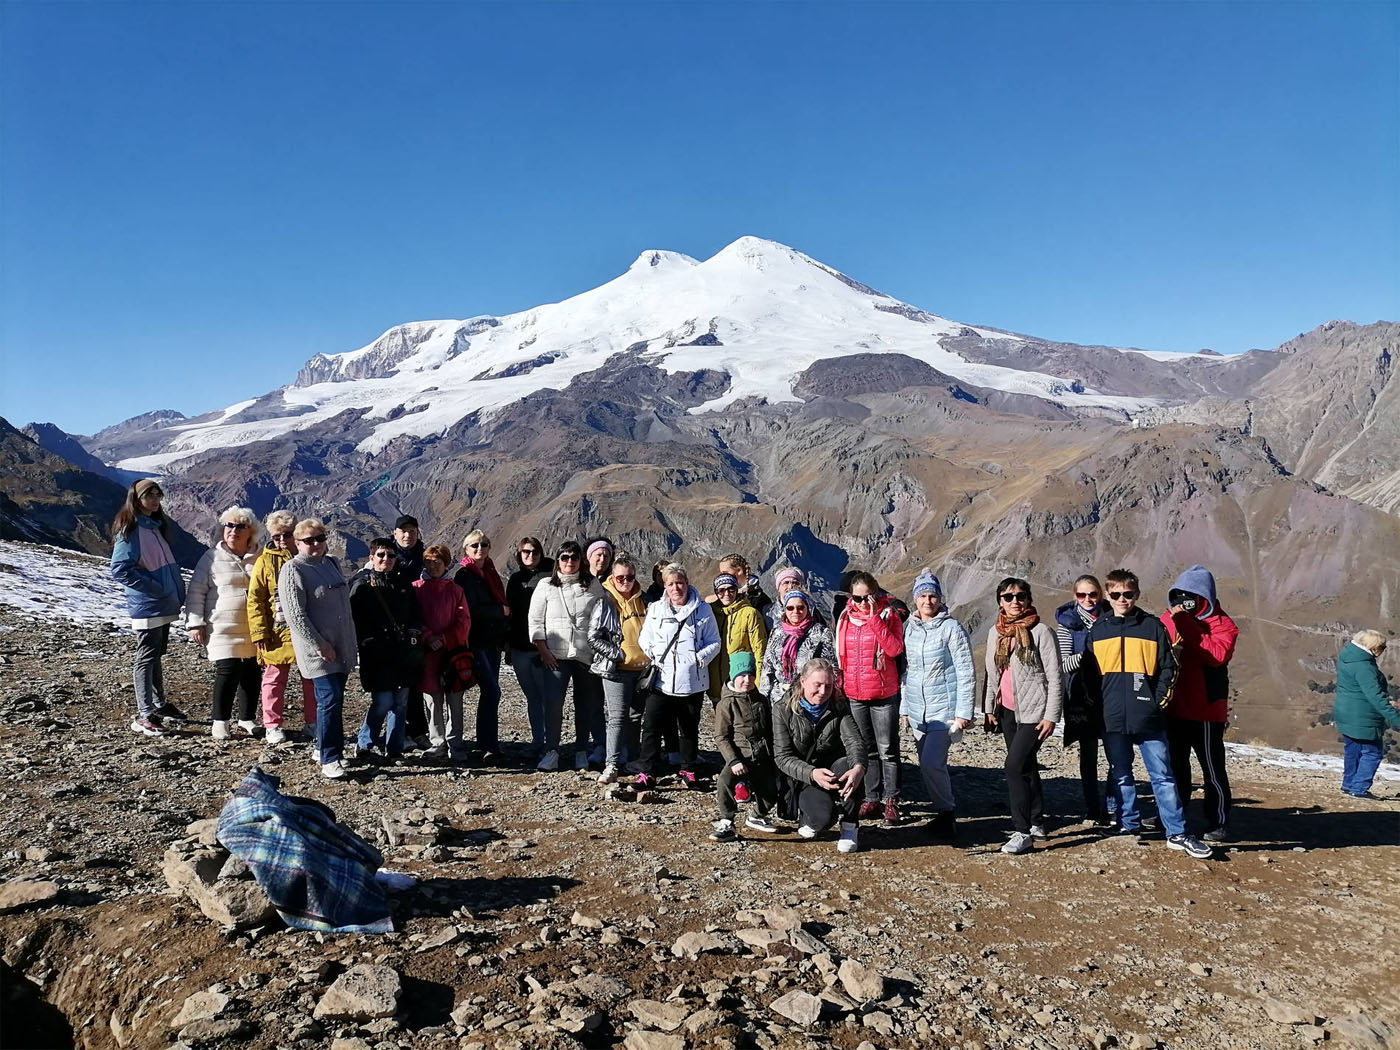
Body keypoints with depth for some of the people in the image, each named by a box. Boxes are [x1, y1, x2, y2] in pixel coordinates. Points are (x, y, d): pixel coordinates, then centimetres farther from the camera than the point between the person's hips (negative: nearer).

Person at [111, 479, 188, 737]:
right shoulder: (129, 530, -13)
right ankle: (144, 716, 3)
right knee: (146, 658, -3)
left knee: (156, 655, 18)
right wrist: (156, 589, -19)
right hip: (146, 606, -8)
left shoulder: (156, 527, 12)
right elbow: (120, 570, -19)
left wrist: (177, 591, 7)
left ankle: (159, 704, 29)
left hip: (164, 605, 8)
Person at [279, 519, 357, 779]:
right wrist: (319, 645, -18)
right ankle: (329, 759, -4)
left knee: (334, 699, 12)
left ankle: (322, 749, 26)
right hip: (319, 650, -7)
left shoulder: (331, 563, 15)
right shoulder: (293, 570, -9)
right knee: (330, 700, -11)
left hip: (342, 648, 7)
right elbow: (295, 615, -15)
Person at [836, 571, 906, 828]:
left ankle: (891, 802, 7)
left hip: (884, 694, -4)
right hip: (854, 695, 5)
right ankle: (872, 799, 20)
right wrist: (839, 685, 11)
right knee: (866, 749, 12)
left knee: (887, 750, 1)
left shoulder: (888, 615, -6)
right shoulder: (845, 617, 6)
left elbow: (894, 648, -21)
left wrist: (874, 617, -22)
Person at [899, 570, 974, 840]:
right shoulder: (909, 629, 9)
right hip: (916, 710, 6)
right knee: (926, 764, 8)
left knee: (931, 763, -16)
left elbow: (965, 672, -8)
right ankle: (945, 811, 24)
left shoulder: (951, 628, -7)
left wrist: (964, 712, -11)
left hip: (943, 708, -6)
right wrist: (903, 706, 14)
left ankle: (946, 812, 3)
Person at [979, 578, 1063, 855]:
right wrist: (989, 708, 14)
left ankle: (1023, 832, -11)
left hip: (1033, 710, -6)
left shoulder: (1041, 632, -8)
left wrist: (1050, 716, -13)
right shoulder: (995, 632, 9)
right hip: (1007, 710, 6)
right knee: (1027, 766, 15)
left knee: (1015, 764, -16)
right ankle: (1037, 823, 28)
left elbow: (1054, 678, -9)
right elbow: (991, 673, 17)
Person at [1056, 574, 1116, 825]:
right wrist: (1087, 656, -21)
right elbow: (1064, 664, -6)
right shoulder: (1067, 623, 0)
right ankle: (1092, 809, 17)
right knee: (1088, 755, 8)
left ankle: (1110, 808, 8)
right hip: (1082, 698, -1)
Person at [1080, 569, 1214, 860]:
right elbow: (1088, 671, 11)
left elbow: (1168, 668, 3)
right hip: (1112, 719, 2)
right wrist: (1098, 702, 3)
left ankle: (1177, 834, 7)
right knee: (1121, 775, 11)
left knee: (1163, 776, 1)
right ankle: (1129, 825, 23)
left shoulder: (1153, 626, 2)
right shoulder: (1097, 629, 7)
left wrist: (1159, 700, -5)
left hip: (1149, 718, -2)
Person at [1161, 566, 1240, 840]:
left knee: (1212, 768, 5)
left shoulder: (1222, 624, -7)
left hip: (1206, 709, -5)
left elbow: (1218, 654, -26)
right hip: (1173, 708, 5)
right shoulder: (1167, 620, 5)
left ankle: (1219, 824, 16)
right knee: (1176, 766, 17)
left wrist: (1187, 625, -25)